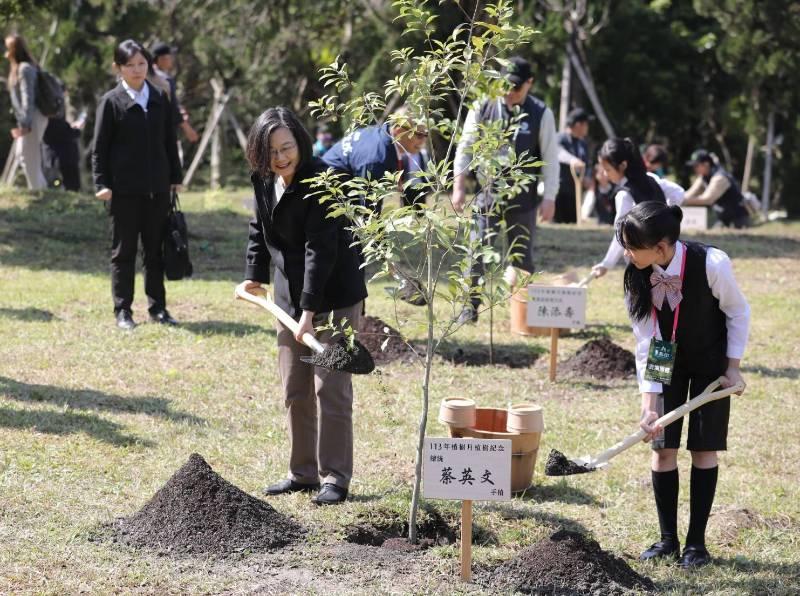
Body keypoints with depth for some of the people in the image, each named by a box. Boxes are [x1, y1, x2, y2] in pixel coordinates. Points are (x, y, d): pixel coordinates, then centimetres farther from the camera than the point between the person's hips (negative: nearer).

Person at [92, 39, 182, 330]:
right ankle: (123, 311, 8)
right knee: (123, 251, 3)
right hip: (124, 189, -4)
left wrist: (175, 177, 11)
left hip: (157, 187, 4)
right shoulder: (111, 101, -3)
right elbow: (100, 147, -3)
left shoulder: (160, 99, 8)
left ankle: (157, 307, 17)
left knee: (156, 251, 9)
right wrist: (102, 183, -10)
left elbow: (170, 141, 14)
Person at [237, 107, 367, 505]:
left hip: (333, 297, -8)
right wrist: (254, 276, 17)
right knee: (295, 390, 12)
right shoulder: (264, 181, 1)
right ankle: (303, 472, 22)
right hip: (290, 295, 8)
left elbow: (320, 249, -24)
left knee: (330, 388, -5)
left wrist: (309, 310, -26)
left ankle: (335, 477, 2)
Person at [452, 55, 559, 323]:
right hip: (486, 194, 1)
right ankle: (471, 307, 7)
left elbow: (550, 158, -1)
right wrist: (459, 186, -2)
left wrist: (549, 198, -5)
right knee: (477, 253, -2)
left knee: (522, 256, 8)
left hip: (523, 200, 0)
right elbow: (465, 147, 3)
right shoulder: (483, 108, -2)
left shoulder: (541, 114, -4)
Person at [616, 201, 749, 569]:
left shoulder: (711, 264, -33)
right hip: (667, 363, 2)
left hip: (710, 362, -2)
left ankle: (697, 542, 7)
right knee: (663, 448, -1)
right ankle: (668, 539, 11)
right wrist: (649, 404, -25)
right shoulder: (637, 277, -23)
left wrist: (733, 367, -11)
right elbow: (645, 343, -19)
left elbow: (738, 313, -14)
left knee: (703, 449, -1)